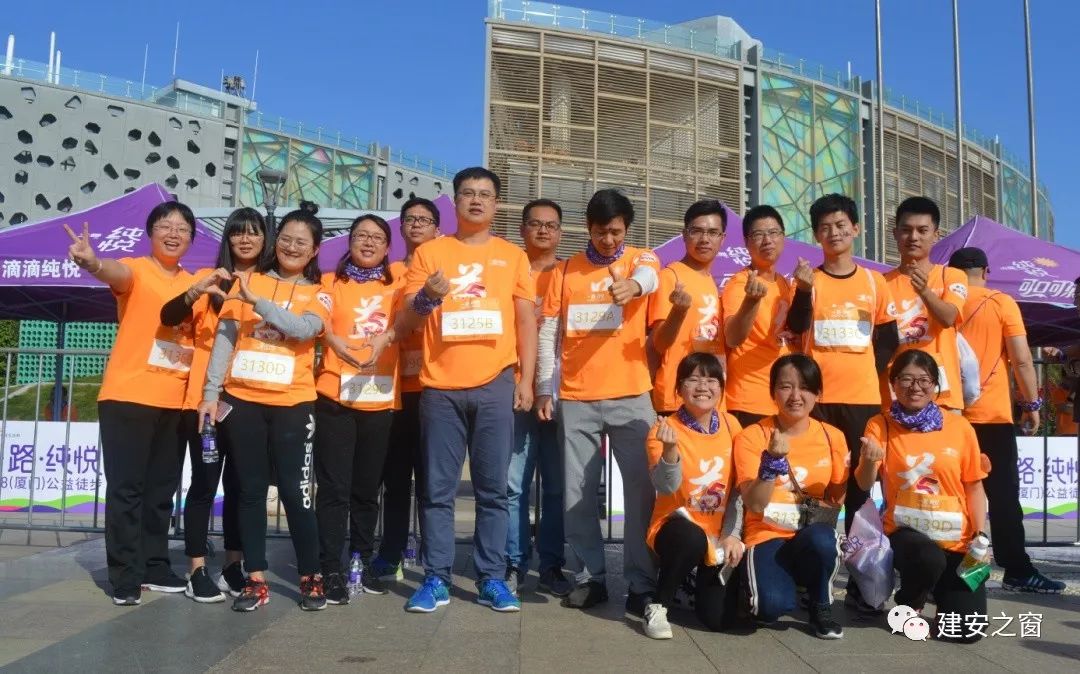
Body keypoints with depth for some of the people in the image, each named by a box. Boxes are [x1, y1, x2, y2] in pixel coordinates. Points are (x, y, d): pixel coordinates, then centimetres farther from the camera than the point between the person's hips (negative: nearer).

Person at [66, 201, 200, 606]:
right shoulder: (136, 270, -5)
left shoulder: (196, 284, 12)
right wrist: (93, 263, -51)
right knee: (126, 488, -2)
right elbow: (116, 272, -29)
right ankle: (125, 577, 5)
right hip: (128, 397, -5)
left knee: (162, 489, 12)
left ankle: (155, 567, 23)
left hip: (174, 402, 6)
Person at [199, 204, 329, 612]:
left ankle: (310, 577, 12)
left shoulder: (318, 294, 7)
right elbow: (225, 336, 3)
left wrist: (257, 300, -17)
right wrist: (211, 392, -4)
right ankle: (256, 580, 14)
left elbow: (304, 329, -14)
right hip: (242, 399, 1)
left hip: (292, 402, -1)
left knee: (295, 490, -1)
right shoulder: (248, 280, 9)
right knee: (251, 489, 6)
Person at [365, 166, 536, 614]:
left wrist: (527, 379, 1)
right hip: (440, 387, 0)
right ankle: (436, 578, 11)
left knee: (492, 489, 3)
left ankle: (492, 578, 12)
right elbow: (406, 320, 8)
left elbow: (526, 321, 10)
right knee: (437, 489, 3)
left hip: (495, 386, 0)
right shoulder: (429, 253, 10)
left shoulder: (512, 256, 12)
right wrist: (428, 296, -14)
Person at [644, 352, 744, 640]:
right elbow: (666, 486, -27)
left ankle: (702, 579, 30)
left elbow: (739, 489, 4)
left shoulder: (731, 425, 0)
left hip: (719, 534, 4)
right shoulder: (665, 429, -13)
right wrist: (670, 448, -44)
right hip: (678, 528, -4)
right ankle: (658, 606, -13)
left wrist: (732, 534, -4)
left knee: (719, 618, -7)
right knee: (692, 539, -39)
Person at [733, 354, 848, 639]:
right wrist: (773, 460, -29)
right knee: (773, 605, -31)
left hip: (813, 536, 2)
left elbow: (836, 499, 11)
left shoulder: (832, 436, 3)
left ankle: (821, 607, -4)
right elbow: (754, 505, -15)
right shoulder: (752, 437, -7)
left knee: (822, 538, -36)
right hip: (768, 537, -2)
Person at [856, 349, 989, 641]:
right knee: (929, 559, -37)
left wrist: (980, 536, -3)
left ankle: (942, 589, 26)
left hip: (957, 538, 2)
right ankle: (909, 605, 0)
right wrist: (870, 461, -32)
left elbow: (974, 486, 7)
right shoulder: (880, 425, -2)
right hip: (905, 532, -2)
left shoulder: (960, 427, 1)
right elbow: (865, 484, -10)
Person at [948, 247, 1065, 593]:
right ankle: (1017, 571, 6)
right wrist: (1032, 403, 4)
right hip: (992, 414, -2)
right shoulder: (1002, 303, -2)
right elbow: (1021, 360, -6)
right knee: (1003, 494, 4)